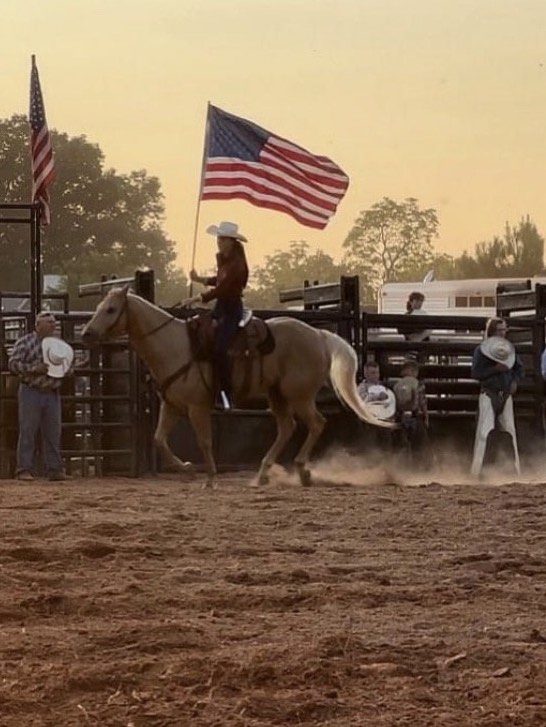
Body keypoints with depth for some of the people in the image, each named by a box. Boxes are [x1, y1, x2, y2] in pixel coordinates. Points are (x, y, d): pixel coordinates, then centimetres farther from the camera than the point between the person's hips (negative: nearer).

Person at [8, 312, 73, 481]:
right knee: (28, 432, -5)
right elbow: (13, 364, -9)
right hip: (31, 392, -5)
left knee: (53, 433, 4)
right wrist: (35, 368, -20)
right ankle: (24, 470, -4)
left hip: (52, 394, 5)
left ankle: (54, 469, 8)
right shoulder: (25, 342, -2)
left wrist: (65, 369, 2)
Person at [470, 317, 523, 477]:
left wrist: (515, 381, -2)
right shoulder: (480, 350, -5)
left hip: (506, 394, 5)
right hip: (488, 395, -5)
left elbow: (519, 368, 17)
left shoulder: (509, 348, 9)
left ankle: (514, 468, 14)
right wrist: (495, 369, -21)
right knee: (484, 431, -9)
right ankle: (477, 469, -7)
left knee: (509, 430, 7)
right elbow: (475, 373, -13)